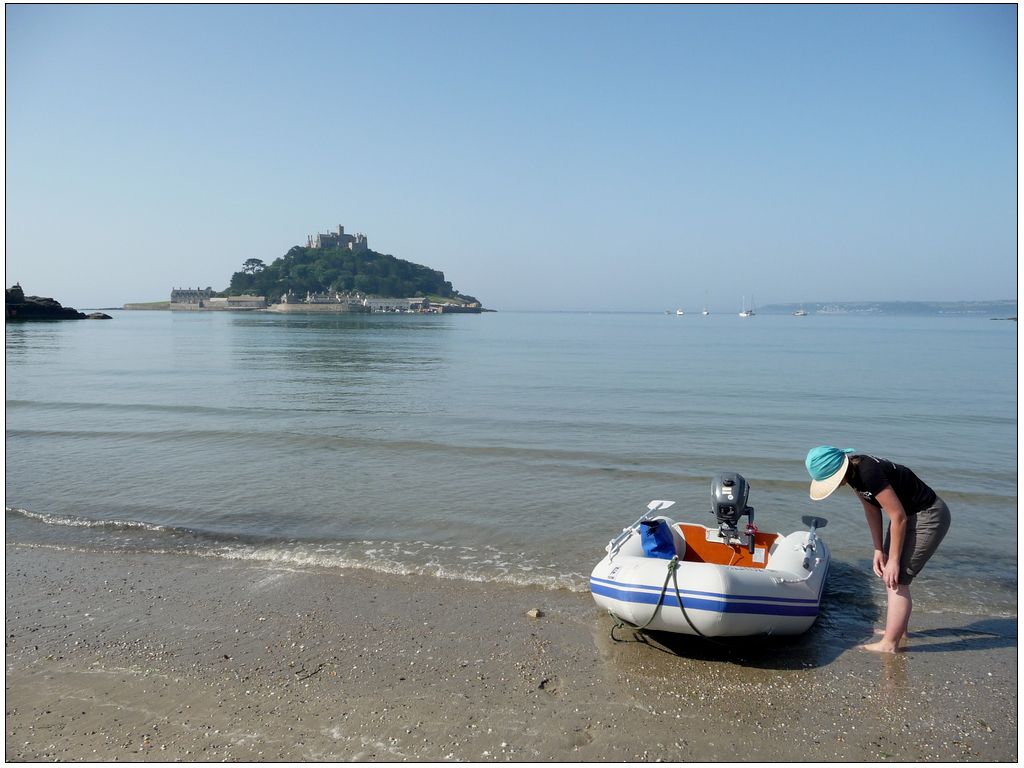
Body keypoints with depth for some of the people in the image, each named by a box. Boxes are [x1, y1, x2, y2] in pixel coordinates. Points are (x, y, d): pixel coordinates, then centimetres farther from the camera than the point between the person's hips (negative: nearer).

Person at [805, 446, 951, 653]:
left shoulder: (868, 472, -32)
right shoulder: (853, 469, -5)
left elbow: (899, 517, -26)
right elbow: (872, 510, 4)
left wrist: (893, 560, -18)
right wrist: (879, 550, 2)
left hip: (929, 518, -10)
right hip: (911, 515, 10)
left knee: (896, 579, -8)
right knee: (888, 574, 16)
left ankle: (889, 644, 1)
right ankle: (898, 631, 30)